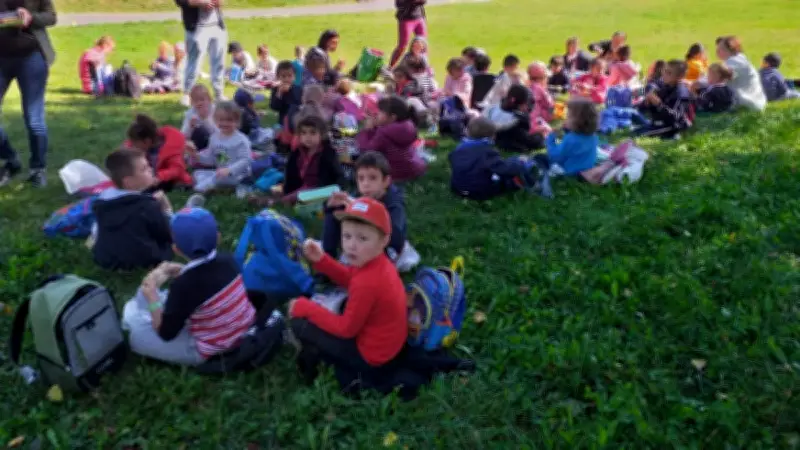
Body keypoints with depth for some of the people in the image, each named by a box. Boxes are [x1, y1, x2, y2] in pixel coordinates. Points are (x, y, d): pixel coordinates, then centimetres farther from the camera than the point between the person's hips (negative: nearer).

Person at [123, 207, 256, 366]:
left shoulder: (183, 285, -29)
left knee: (132, 322, 2)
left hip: (210, 352, -7)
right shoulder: (226, 260, -12)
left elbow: (166, 334, -15)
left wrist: (151, 292, -7)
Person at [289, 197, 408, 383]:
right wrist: (321, 260, -2)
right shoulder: (379, 263, -7)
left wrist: (305, 307, -13)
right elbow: (349, 278, 12)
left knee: (299, 324, -9)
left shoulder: (367, 283, -33)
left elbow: (346, 329, -21)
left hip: (370, 355, -9)